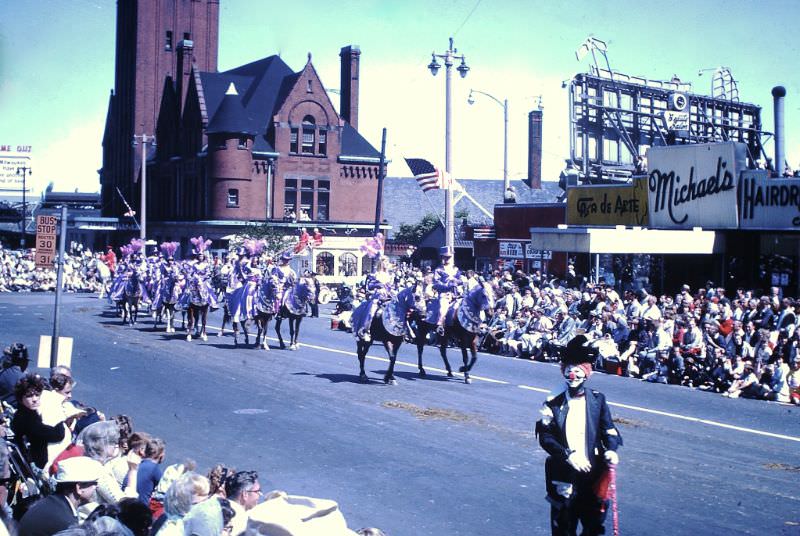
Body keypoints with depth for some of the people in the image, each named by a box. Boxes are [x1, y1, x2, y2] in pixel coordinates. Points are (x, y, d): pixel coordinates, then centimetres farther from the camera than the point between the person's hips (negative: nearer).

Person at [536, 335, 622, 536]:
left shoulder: (597, 400, 4)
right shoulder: (553, 403, -3)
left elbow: (608, 428, 7)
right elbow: (545, 437, -8)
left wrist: (611, 449, -13)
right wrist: (568, 455, -21)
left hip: (593, 472, 2)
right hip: (564, 473, -2)